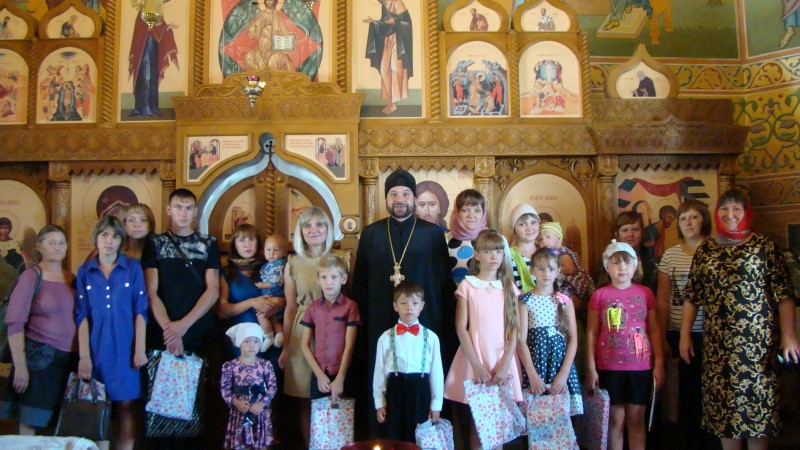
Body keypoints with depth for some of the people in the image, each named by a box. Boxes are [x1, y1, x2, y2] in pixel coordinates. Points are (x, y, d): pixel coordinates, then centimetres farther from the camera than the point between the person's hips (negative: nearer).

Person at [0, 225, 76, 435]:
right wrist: (20, 365, -16)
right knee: (30, 424, -1)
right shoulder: (31, 277, -4)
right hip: (40, 357, -4)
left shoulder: (72, 279, 10)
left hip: (70, 359, 5)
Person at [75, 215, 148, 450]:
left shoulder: (133, 268, 0)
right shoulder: (85, 271, 5)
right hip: (96, 348, 2)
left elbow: (140, 311, -2)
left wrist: (140, 349, -7)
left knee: (126, 404, 3)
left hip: (125, 348, -1)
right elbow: (82, 316, 2)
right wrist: (84, 356, -4)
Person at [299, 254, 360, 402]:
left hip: (343, 374, -3)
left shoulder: (350, 306, -7)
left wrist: (340, 379, -12)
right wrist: (319, 375, -5)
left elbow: (349, 346, -9)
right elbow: (305, 345, 4)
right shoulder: (312, 308, 4)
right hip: (318, 375, 3)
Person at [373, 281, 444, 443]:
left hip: (420, 392, 0)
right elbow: (379, 371, 4)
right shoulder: (386, 337, -1)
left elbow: (436, 372, 1)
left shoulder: (431, 337, -2)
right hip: (395, 392, 1)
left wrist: (436, 405, 2)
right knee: (394, 440, 10)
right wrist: (379, 403, 5)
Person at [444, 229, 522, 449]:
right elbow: (461, 328, -4)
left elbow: (514, 329, 1)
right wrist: (476, 365, -10)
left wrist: (504, 365, -9)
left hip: (503, 361, 2)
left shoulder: (509, 287, 6)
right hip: (475, 360, -1)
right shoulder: (467, 285, 0)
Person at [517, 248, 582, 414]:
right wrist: (532, 375, -14)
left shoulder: (565, 300, 6)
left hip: (561, 361, 2)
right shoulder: (525, 300, 0)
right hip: (535, 362, -2)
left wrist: (564, 373, -9)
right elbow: (521, 340, -5)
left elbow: (573, 339, 2)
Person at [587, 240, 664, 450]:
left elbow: (654, 330, 6)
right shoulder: (599, 295, 0)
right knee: (615, 420, 6)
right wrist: (591, 369, -2)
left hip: (640, 367, 1)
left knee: (636, 420, 9)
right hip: (609, 368, -1)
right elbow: (591, 333, 1)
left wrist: (659, 364, 2)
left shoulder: (646, 293, 4)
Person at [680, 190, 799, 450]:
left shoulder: (764, 246, 2)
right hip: (717, 344, 3)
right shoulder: (704, 251, 10)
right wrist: (685, 335, 6)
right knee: (723, 404, 7)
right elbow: (691, 297, 10)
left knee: (757, 401, 1)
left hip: (757, 343, -3)